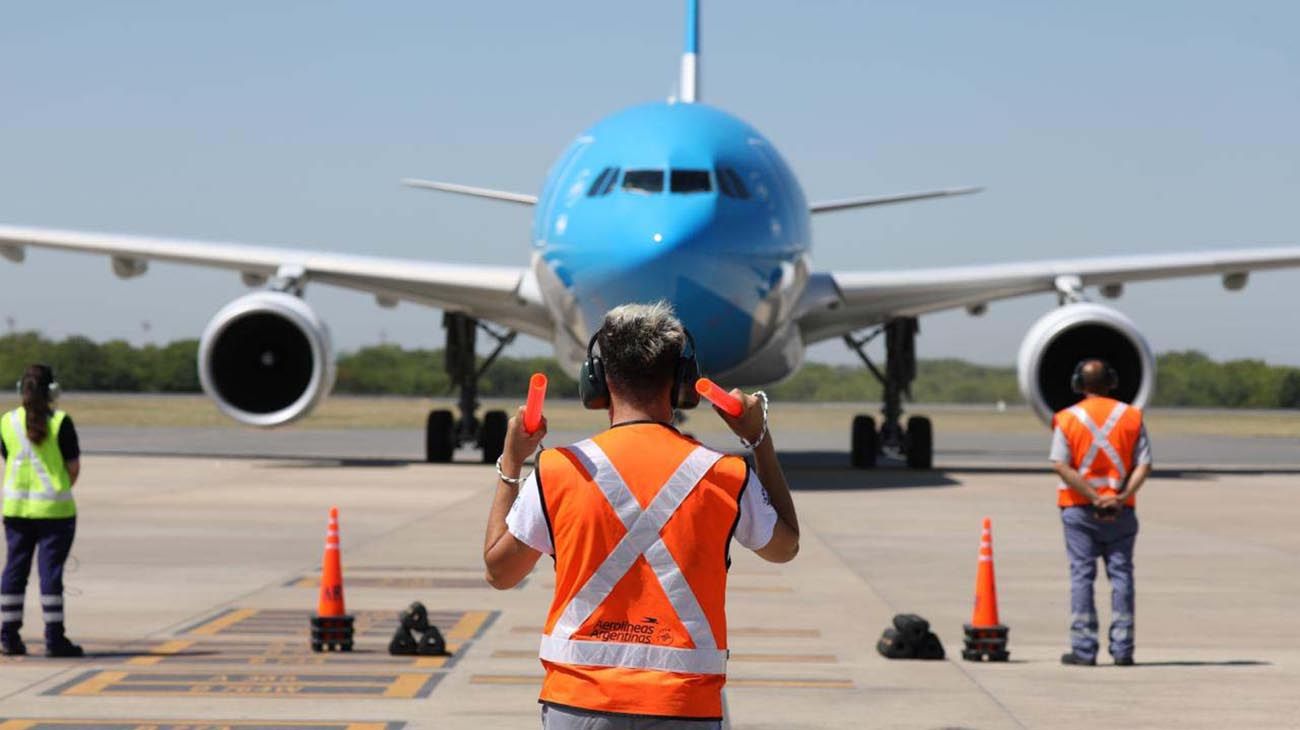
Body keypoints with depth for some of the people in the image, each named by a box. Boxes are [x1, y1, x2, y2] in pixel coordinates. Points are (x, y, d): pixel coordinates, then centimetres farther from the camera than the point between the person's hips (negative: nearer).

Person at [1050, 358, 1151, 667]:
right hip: (1121, 511, 1)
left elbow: (1061, 465, -11)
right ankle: (1122, 648, 4)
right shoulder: (1131, 416, 3)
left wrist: (1094, 498, -13)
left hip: (1079, 509, -1)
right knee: (1121, 574, 6)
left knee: (1082, 575, 1)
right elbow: (1144, 465, -4)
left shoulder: (1067, 419, -2)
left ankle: (1084, 649, -2)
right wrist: (1121, 497, -12)